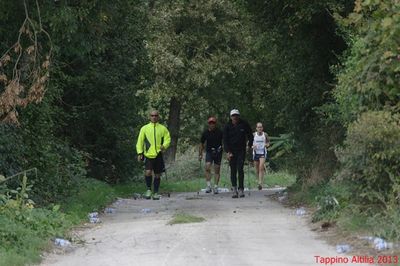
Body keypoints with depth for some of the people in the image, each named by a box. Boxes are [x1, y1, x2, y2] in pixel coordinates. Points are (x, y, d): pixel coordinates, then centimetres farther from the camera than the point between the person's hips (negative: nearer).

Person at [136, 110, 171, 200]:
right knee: (148, 172, -18)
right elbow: (140, 141, 7)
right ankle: (149, 190, 1)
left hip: (158, 155, 1)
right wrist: (139, 153, -2)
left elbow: (168, 138, 6)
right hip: (148, 155, -1)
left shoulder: (163, 128, 8)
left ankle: (155, 193, 19)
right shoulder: (144, 128, 7)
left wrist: (164, 146, -14)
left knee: (157, 175, 7)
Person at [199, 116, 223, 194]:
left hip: (218, 152, -1)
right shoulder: (205, 133, -1)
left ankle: (216, 187, 7)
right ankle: (208, 186, -12)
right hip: (209, 152, 1)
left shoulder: (219, 132, -6)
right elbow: (201, 144, 10)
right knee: (207, 168, -16)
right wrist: (200, 154, 8)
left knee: (217, 170, 2)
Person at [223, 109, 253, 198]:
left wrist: (250, 145, 4)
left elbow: (250, 135, 14)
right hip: (231, 151, 1)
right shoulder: (228, 126, -2)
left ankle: (241, 189, -7)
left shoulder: (244, 124, -2)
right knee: (233, 170, 1)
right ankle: (234, 189, 9)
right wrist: (228, 151, -12)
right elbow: (225, 140, -2)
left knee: (240, 169, -11)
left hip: (241, 150, -1)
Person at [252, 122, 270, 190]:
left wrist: (267, 145, -9)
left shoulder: (265, 135, 1)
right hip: (256, 152, 2)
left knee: (261, 167, -18)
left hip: (263, 152, -2)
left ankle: (260, 183, -21)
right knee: (257, 169, 7)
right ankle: (260, 181, 29)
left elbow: (268, 142, 14)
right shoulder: (253, 135, 0)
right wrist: (253, 146, -13)